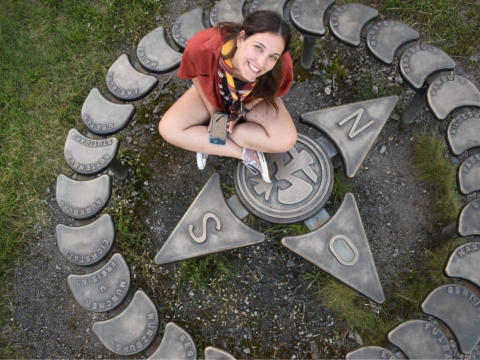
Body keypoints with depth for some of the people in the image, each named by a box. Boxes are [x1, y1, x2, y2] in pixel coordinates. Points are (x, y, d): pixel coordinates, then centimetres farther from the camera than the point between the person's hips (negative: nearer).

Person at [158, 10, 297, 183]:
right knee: (168, 129, -18)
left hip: (253, 99, 0)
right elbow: (195, 75, -15)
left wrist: (241, 111, -18)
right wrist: (212, 111, -13)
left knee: (286, 140, -23)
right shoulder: (201, 48, -40)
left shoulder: (282, 66, -38)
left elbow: (270, 90, -14)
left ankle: (204, 141, -10)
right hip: (211, 95, 1)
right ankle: (245, 153, -11)